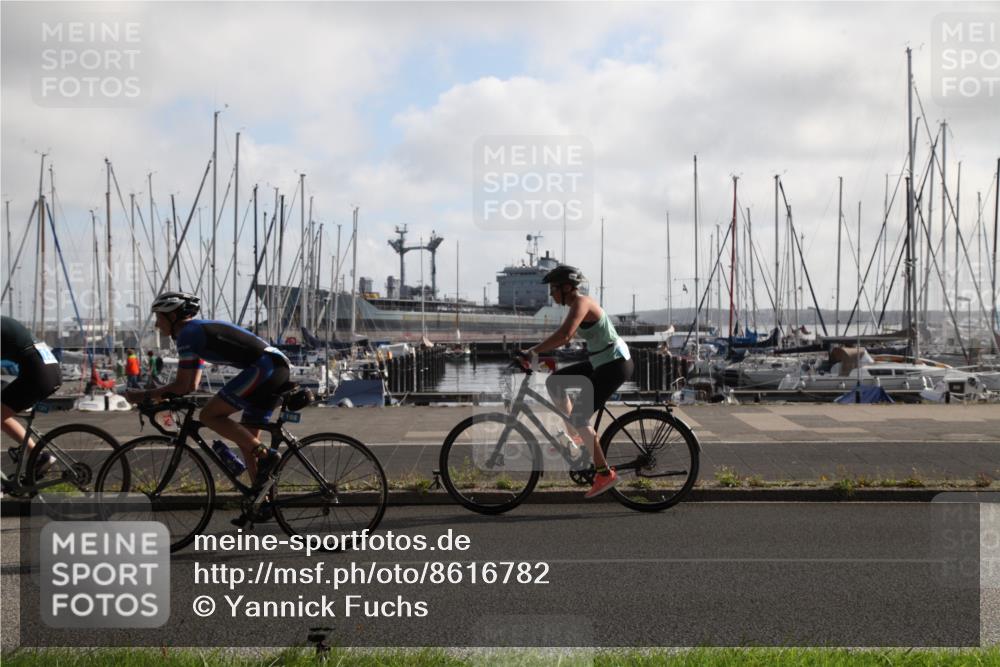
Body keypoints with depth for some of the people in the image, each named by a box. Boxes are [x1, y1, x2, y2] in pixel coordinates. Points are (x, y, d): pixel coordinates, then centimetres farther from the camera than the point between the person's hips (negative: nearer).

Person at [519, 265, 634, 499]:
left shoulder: (581, 303, -19)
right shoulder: (577, 304, 10)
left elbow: (564, 335, -34)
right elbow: (563, 336, 20)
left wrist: (533, 352, -31)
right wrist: (538, 353, 10)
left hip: (614, 365, -10)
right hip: (602, 363, 10)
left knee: (578, 417, -9)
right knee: (554, 381, 11)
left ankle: (604, 473, -4)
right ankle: (574, 436, 19)